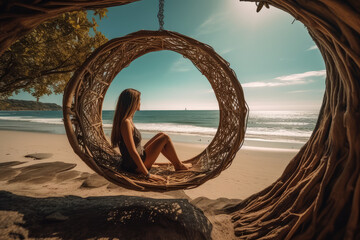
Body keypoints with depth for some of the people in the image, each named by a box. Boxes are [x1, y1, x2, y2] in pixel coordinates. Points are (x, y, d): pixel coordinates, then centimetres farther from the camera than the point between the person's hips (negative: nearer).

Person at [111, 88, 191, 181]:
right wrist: (148, 174, -24)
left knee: (161, 135, 12)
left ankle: (176, 164, 19)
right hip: (135, 166, -9)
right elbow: (132, 152, -28)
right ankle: (179, 166, 13)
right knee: (165, 138, -6)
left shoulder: (128, 120, 5)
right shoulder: (125, 123, -25)